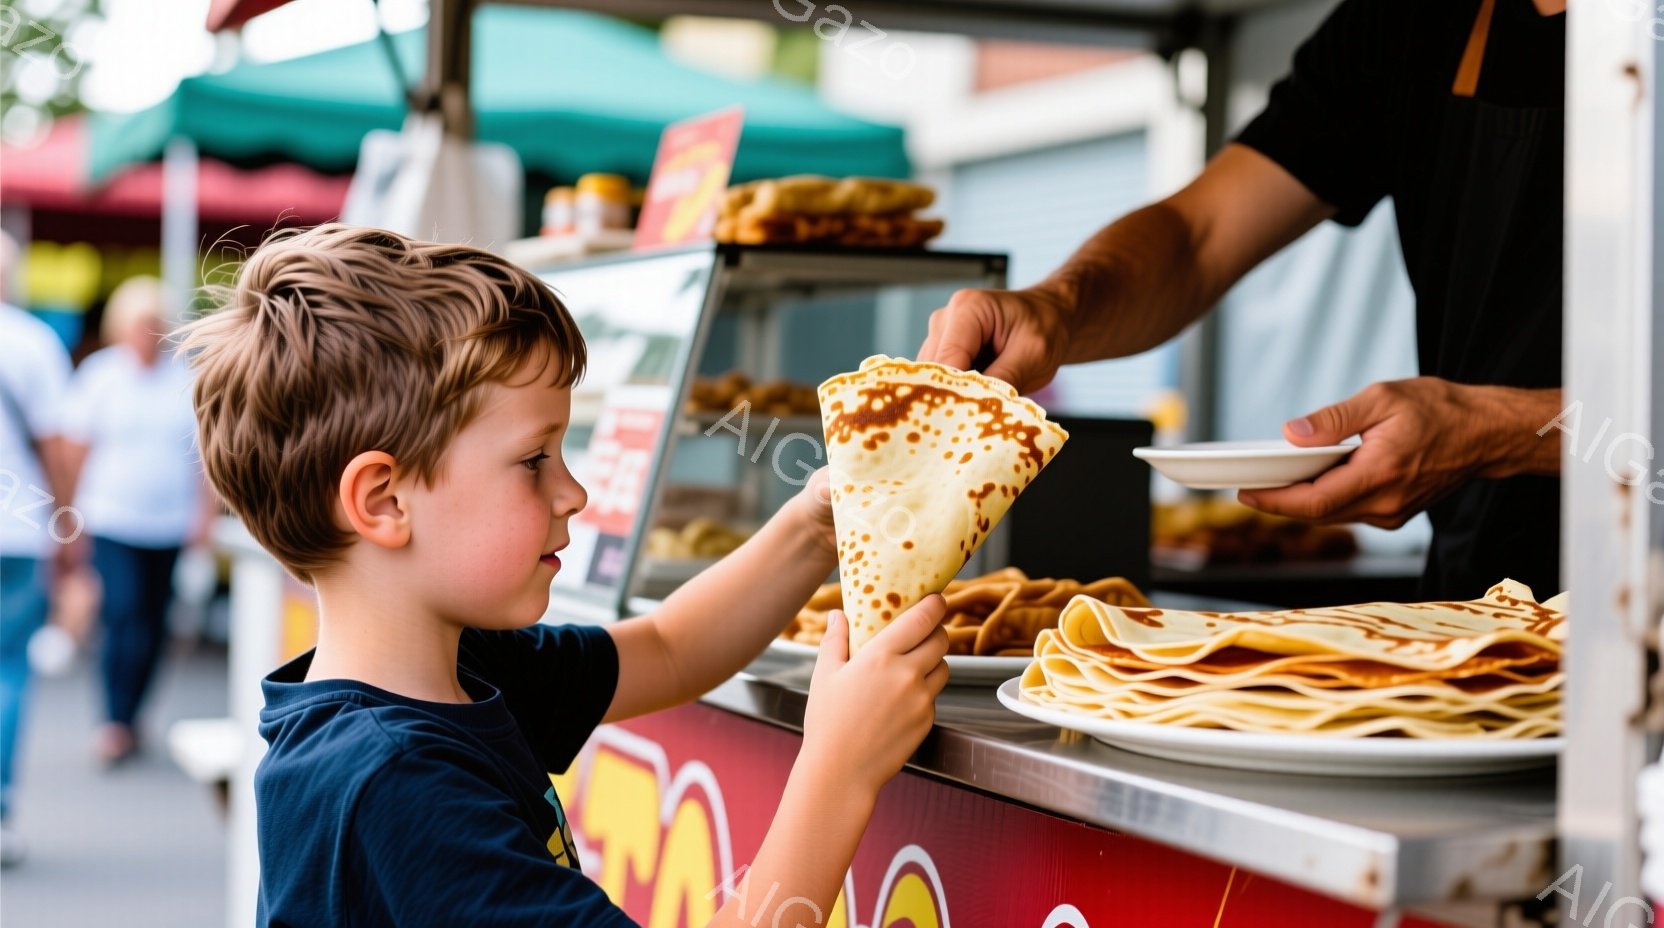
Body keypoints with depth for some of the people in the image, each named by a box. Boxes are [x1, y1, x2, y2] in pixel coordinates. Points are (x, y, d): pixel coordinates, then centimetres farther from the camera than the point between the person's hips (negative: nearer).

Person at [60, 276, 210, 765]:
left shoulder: (187, 378, 3)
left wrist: (203, 514, 1)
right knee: (122, 617, -14)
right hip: (112, 522, -2)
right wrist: (73, 512, 0)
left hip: (171, 524, 2)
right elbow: (75, 448, 3)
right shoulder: (99, 373, -1)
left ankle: (128, 717, 23)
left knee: (152, 626, 8)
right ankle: (115, 721, -6)